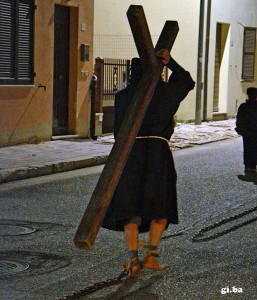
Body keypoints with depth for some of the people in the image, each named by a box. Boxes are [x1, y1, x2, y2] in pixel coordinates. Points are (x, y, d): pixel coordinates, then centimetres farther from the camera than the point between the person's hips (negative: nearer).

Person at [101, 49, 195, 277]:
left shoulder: (123, 96, 8)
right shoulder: (165, 91, 8)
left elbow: (119, 129, 10)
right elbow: (188, 82, 27)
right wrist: (170, 62, 18)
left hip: (130, 151, 1)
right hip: (158, 151, 0)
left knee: (130, 209, 6)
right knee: (160, 207, 13)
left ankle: (133, 259, -6)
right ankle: (151, 255, 0)